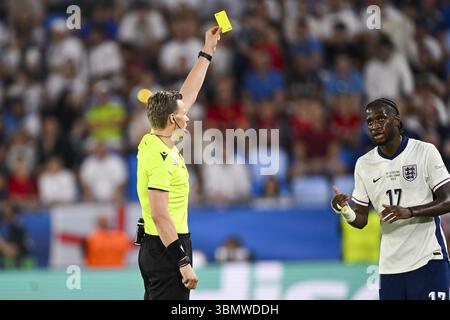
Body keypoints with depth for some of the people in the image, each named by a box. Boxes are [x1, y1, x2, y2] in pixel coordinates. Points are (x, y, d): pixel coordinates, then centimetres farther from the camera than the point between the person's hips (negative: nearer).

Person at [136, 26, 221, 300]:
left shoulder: (155, 141, 9)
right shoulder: (161, 157, -18)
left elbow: (188, 95, 21)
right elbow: (159, 216, -23)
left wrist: (208, 51, 27)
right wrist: (183, 262, -23)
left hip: (152, 248, 10)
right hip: (168, 249, -10)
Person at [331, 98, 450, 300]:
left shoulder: (424, 152, -2)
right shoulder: (364, 164, 10)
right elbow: (361, 220, 11)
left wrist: (409, 212, -20)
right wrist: (346, 211, -12)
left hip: (428, 260, -4)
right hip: (389, 266, 4)